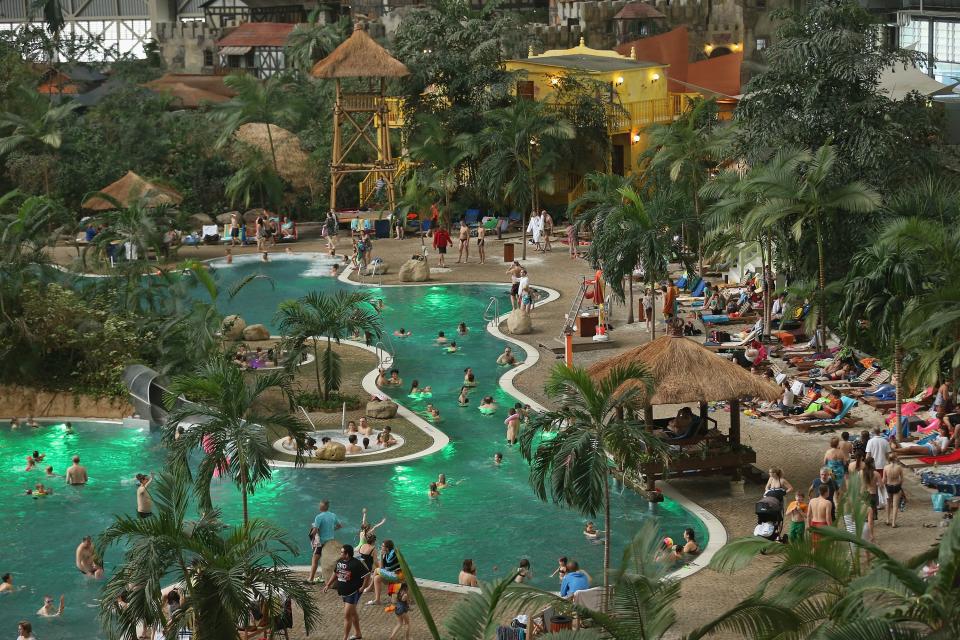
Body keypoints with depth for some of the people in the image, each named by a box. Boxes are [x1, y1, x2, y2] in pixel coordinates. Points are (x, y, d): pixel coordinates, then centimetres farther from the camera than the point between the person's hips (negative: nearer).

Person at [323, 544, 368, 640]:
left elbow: (366, 576, -19)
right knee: (353, 613, 22)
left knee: (347, 616, -8)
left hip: (353, 593, -8)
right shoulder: (339, 562, 1)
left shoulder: (356, 564, -22)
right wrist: (328, 585, 12)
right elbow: (335, 574, 16)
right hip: (343, 592, 8)